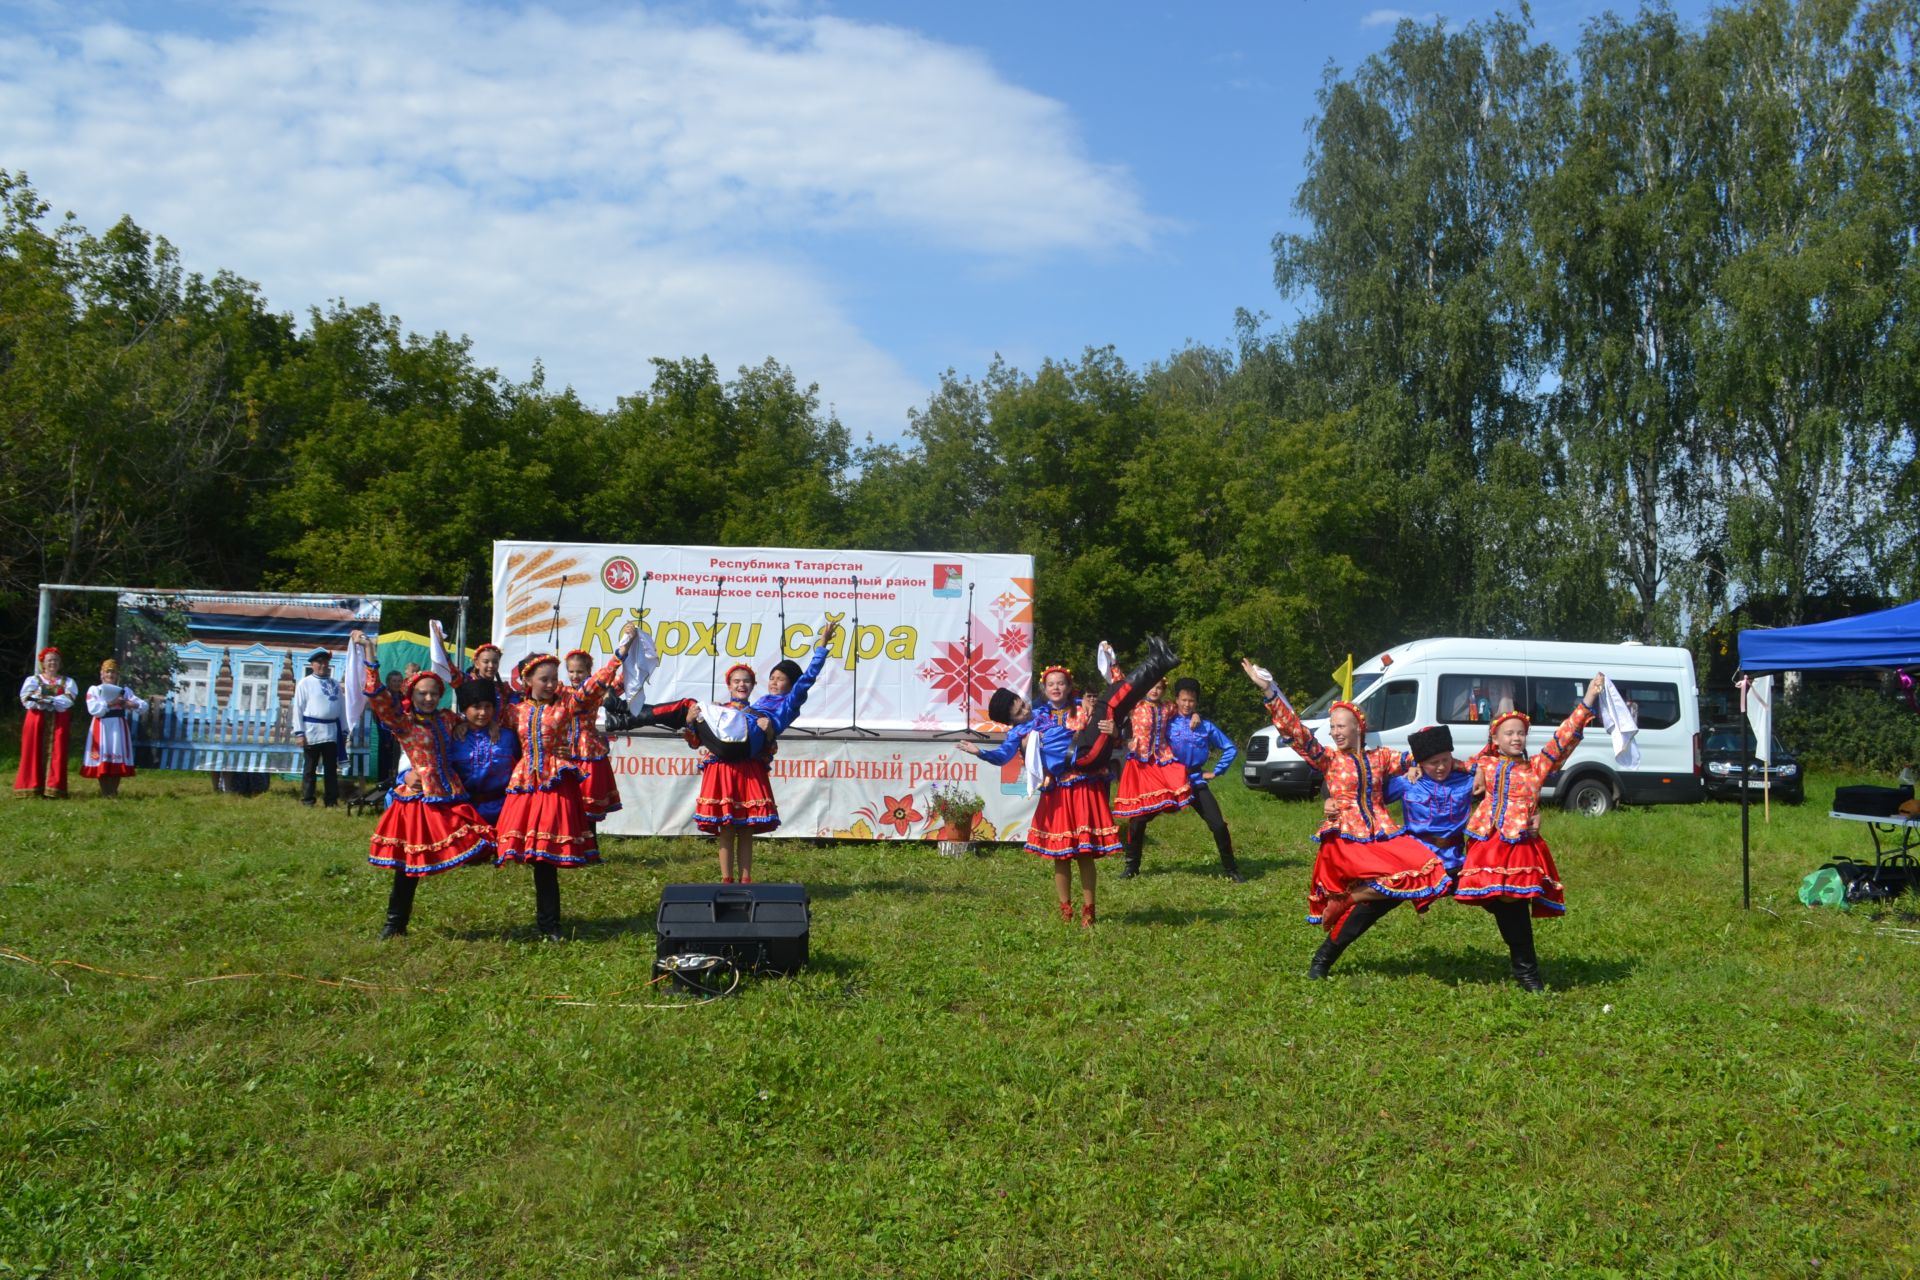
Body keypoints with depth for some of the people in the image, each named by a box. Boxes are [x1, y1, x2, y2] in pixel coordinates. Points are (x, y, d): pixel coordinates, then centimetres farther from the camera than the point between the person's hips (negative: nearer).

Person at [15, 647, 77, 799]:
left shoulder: (67, 682, 15)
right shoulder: (32, 680, 13)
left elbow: (68, 699, -4)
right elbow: (26, 698, -5)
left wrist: (48, 700, -18)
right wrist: (51, 701, -19)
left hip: (59, 722, 0)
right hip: (37, 720, 0)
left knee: (56, 753, -6)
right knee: (34, 752, -6)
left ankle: (54, 789, -8)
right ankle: (32, 788, -5)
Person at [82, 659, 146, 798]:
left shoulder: (124, 690, 11)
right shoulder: (94, 690, 6)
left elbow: (144, 705, 4)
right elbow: (93, 709, -11)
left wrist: (131, 704, -15)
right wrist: (110, 704, -15)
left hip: (118, 727, 2)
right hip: (101, 727, -1)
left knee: (117, 760, 0)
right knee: (102, 760, -1)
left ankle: (113, 792, 7)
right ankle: (105, 792, 5)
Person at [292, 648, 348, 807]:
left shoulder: (335, 683, 12)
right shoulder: (305, 683, 1)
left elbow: (342, 707, 13)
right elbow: (298, 708, -3)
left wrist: (344, 731, 10)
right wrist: (299, 732, -9)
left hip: (332, 730, 4)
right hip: (312, 730, -4)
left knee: (331, 767, 8)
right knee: (310, 767, 4)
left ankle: (332, 801, 14)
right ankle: (307, 801, 10)